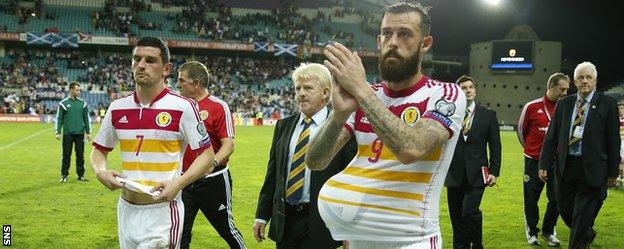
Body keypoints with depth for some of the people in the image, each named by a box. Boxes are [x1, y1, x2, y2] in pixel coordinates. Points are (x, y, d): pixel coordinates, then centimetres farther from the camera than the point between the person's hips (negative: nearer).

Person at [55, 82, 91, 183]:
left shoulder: (82, 103, 7)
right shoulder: (63, 103, 1)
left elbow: (86, 118, 11)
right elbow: (59, 118, 1)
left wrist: (88, 132, 7)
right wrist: (58, 132, -4)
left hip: (80, 133, 2)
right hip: (67, 134, -2)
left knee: (80, 155, 5)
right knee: (66, 155, 2)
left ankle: (81, 175, 14)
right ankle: (64, 175, 11)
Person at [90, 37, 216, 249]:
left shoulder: (182, 107, -9)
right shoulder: (117, 108, 6)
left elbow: (207, 156, -6)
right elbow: (99, 151, 17)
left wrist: (178, 183, -19)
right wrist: (100, 172, -4)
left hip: (162, 211, -5)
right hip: (126, 209, 5)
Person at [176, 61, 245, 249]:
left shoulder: (218, 107, -10)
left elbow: (228, 145, -16)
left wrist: (212, 163, -32)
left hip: (213, 180, -5)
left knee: (226, 227, 11)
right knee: (180, 234, 6)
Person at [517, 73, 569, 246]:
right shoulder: (532, 107, -6)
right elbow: (521, 130, 6)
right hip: (534, 161, -2)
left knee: (556, 199, 5)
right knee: (531, 199, 6)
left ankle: (549, 232, 23)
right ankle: (531, 232, 22)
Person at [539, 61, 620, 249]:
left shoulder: (607, 104, -2)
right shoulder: (563, 104, 7)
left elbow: (613, 140, -2)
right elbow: (551, 137, 7)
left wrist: (612, 172, -3)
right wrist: (544, 165, 1)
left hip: (591, 168, -4)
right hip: (565, 165, 4)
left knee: (582, 216, 0)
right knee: (565, 209, 13)